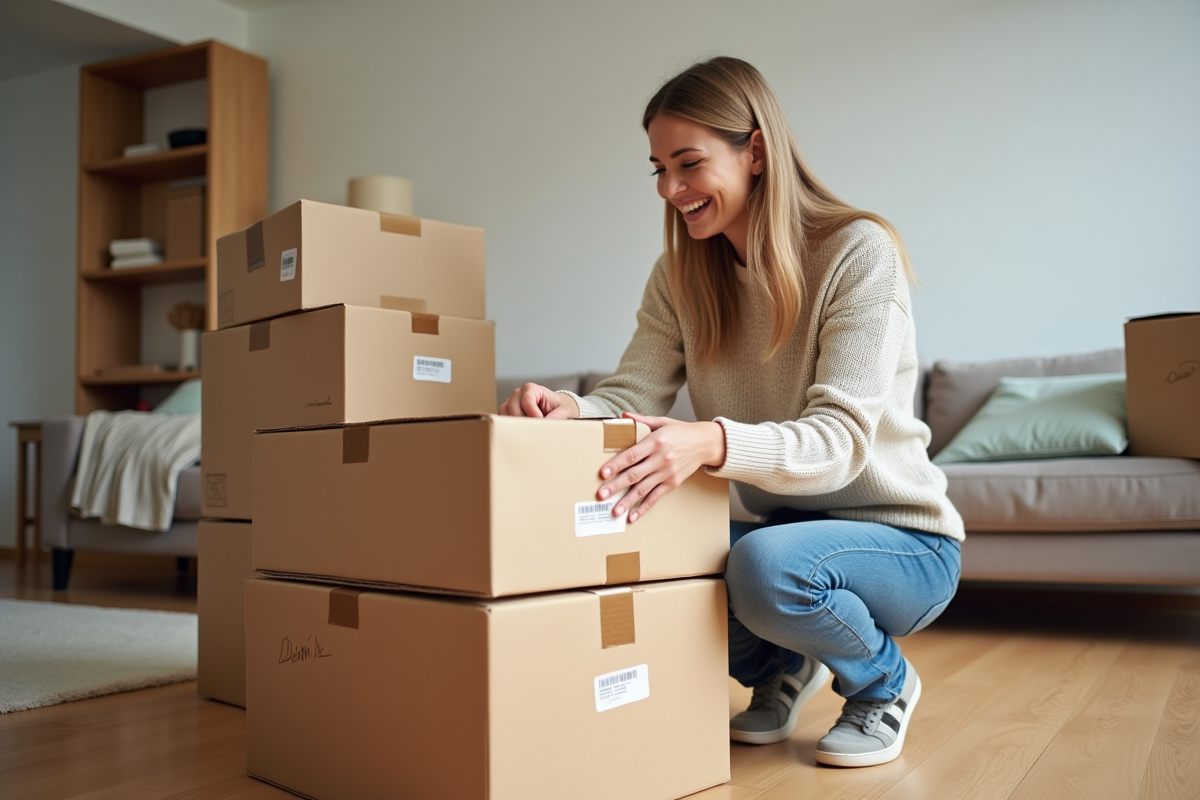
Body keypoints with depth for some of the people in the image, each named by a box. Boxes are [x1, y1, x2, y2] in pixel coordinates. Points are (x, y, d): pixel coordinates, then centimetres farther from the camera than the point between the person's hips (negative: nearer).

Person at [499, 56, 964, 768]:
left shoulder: (860, 252, -17)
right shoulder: (680, 277, 2)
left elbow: (840, 438, -27)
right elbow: (633, 396, -9)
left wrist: (713, 443, -46)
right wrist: (569, 410, -34)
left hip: (901, 539, -5)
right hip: (781, 525, 5)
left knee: (766, 564, -36)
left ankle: (885, 682, 1)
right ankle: (781, 668, 11)